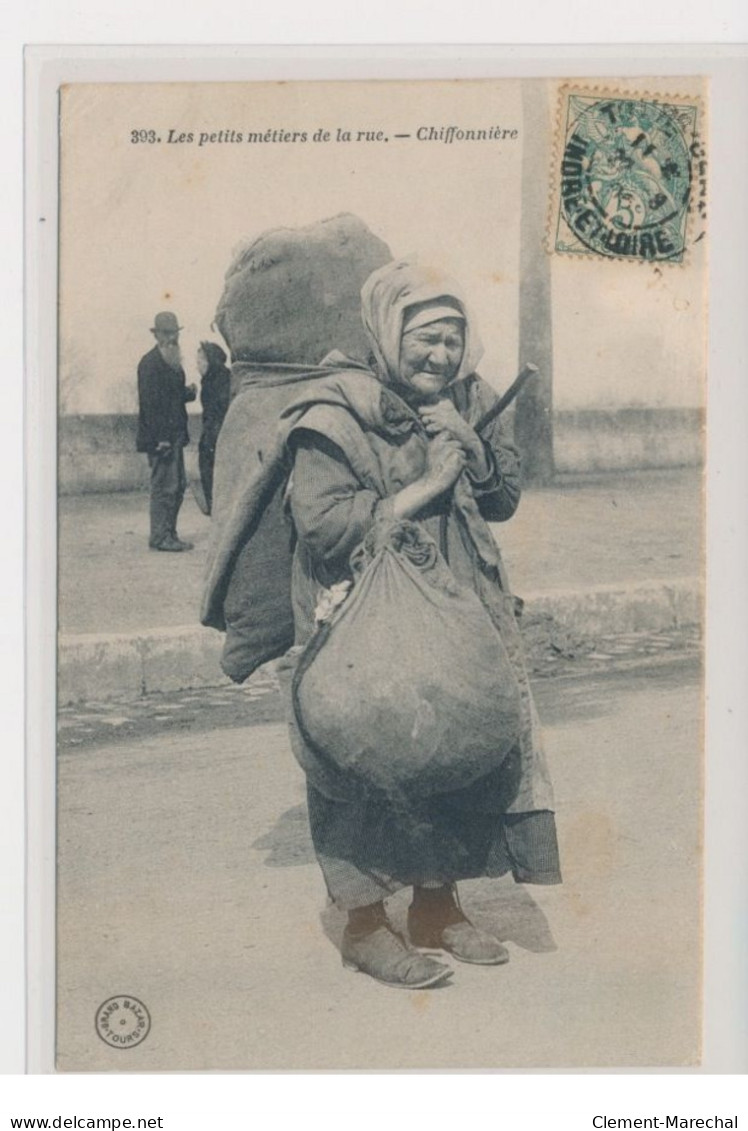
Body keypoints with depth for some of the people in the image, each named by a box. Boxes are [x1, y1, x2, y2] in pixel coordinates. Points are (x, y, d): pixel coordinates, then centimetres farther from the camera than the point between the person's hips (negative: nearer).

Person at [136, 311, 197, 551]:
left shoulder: (172, 361, 16)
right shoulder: (150, 363, -13)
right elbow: (151, 402, -17)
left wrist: (188, 392, 0)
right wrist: (161, 437, -21)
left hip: (174, 434, 10)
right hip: (160, 437, -10)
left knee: (178, 485, 12)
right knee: (164, 486, -6)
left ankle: (169, 534, 19)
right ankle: (159, 537, 0)